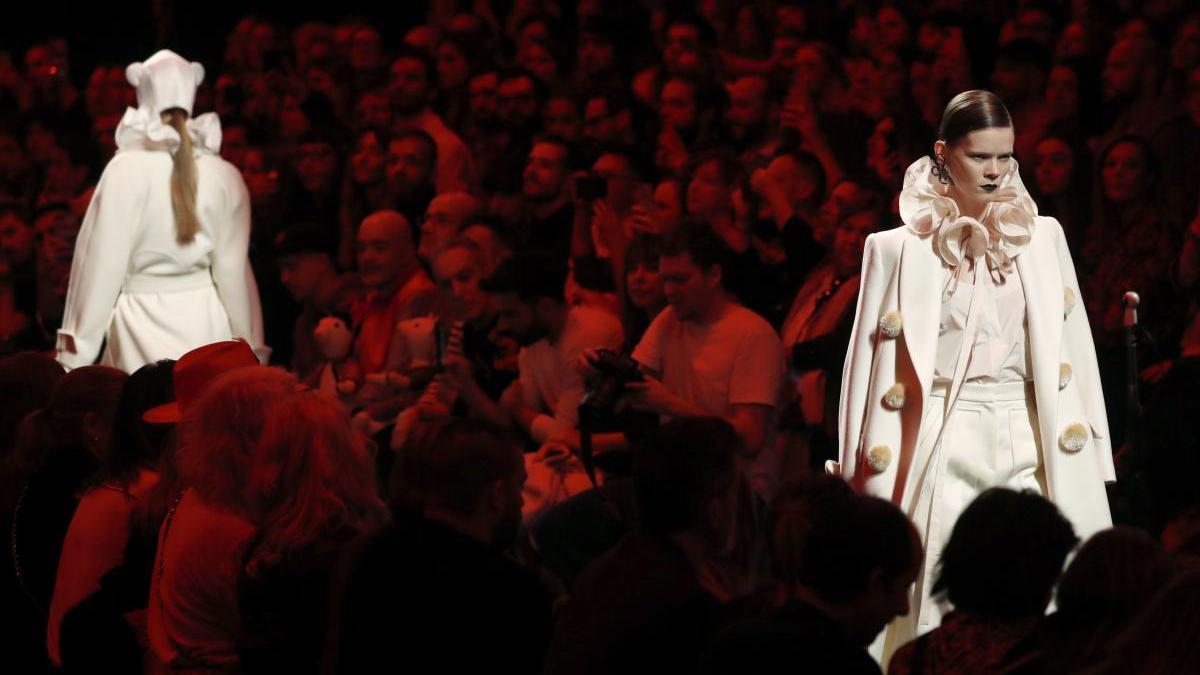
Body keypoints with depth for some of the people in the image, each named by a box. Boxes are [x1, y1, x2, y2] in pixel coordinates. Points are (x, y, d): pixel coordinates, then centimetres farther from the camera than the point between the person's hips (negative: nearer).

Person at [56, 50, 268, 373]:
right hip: (204, 324, 3)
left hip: (143, 326, -3)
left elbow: (103, 262, -7)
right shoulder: (225, 176, 1)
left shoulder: (126, 171, -9)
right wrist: (251, 350, 14)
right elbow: (232, 269, 5)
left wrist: (75, 357, -2)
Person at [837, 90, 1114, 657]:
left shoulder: (1042, 238, 9)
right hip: (943, 450, -2)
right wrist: (866, 481, 1)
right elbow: (873, 362, 4)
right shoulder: (900, 250, 2)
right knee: (942, 615, -5)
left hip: (1027, 446, 2)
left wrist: (1085, 465, 6)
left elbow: (1072, 351, 11)